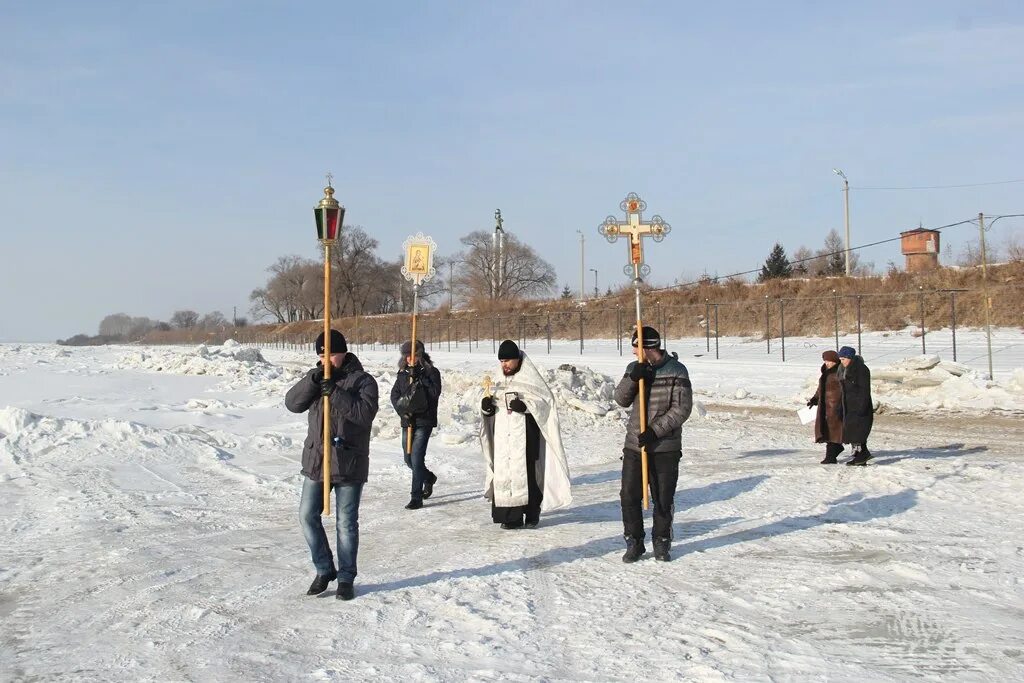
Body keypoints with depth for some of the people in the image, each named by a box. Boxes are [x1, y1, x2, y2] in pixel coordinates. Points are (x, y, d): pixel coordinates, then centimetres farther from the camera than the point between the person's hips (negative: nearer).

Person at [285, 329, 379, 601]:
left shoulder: (363, 380, -5)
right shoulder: (317, 379, 10)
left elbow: (365, 413, -20)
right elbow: (293, 403, -2)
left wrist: (336, 393, -27)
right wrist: (312, 381, -17)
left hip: (349, 464, -5)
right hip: (316, 460, 5)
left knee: (346, 523, 3)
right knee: (307, 516, 5)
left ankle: (346, 577, 17)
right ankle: (324, 570, 21)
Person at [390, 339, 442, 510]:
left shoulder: (431, 372, -4)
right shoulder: (403, 373, 8)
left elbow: (435, 392, -17)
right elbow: (394, 395, 6)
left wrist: (420, 378, -21)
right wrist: (403, 412, -8)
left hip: (424, 421, -5)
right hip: (407, 421, 5)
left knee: (417, 458, -11)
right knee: (408, 458, 13)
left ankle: (416, 498, -6)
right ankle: (429, 477, 42)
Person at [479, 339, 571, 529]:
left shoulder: (530, 379, -1)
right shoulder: (499, 381, 15)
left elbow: (545, 401, -6)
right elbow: (491, 410, 20)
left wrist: (526, 406, -20)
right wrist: (486, 406, -2)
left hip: (524, 435, -5)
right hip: (503, 437, 5)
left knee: (527, 471, -6)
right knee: (504, 471, 0)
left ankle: (531, 513, 6)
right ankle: (511, 516, 5)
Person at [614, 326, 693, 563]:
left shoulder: (676, 371, -8)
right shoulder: (635, 368, 7)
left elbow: (682, 409, -12)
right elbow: (622, 400, 1)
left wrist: (655, 430, -18)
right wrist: (632, 378, -18)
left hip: (665, 447, -4)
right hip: (634, 445, 4)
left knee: (663, 499, 6)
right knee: (629, 496, 3)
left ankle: (662, 542, 23)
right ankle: (634, 542, 18)